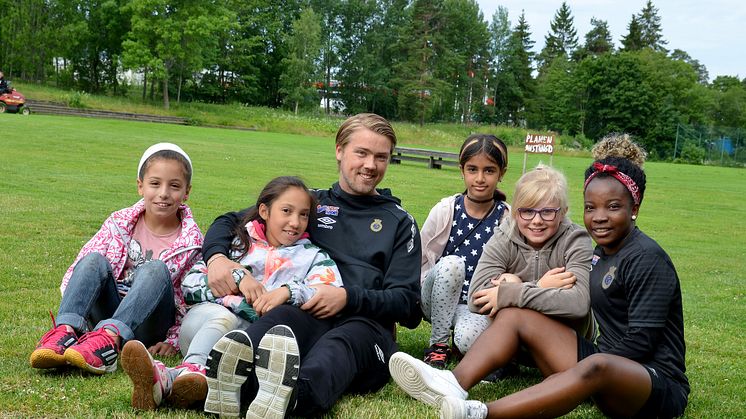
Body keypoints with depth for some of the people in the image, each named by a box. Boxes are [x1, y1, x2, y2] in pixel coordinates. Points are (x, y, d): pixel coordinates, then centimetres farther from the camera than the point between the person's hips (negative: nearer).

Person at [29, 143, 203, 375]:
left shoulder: (191, 242, -4)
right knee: (95, 260, -24)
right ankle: (65, 332, -44)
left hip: (148, 324, -2)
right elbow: (81, 264, 0)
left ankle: (110, 338, -53)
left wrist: (173, 341, -12)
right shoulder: (120, 222, 2)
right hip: (108, 313, 2)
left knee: (156, 269, -32)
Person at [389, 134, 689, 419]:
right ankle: (456, 383, -28)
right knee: (514, 315, -3)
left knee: (595, 367, -43)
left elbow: (641, 341, -18)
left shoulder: (647, 258, -12)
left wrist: (576, 371, -16)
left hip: (660, 385, -8)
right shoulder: (602, 250, 13)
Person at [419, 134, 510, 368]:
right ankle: (438, 344, -14)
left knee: (468, 339, -34)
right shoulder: (446, 210, -5)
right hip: (440, 300, 1)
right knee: (451, 264, -31)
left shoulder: (507, 218, -5)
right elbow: (419, 259, 0)